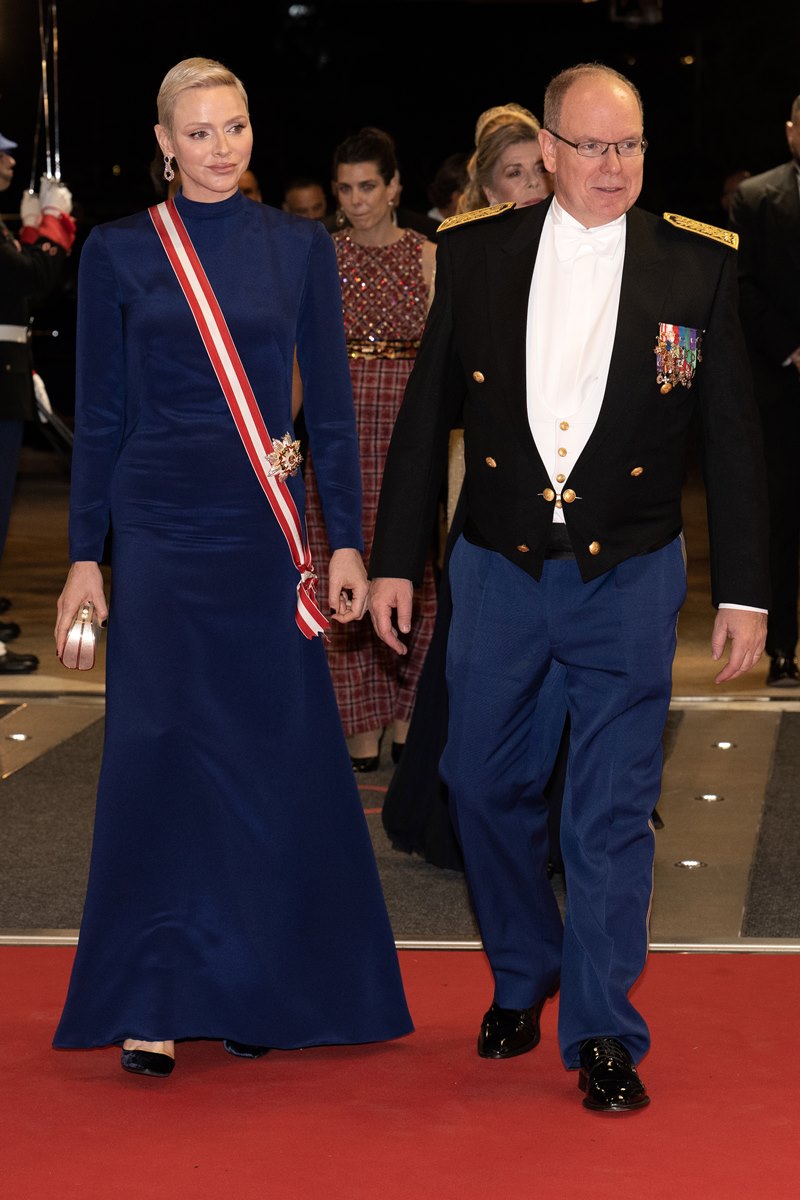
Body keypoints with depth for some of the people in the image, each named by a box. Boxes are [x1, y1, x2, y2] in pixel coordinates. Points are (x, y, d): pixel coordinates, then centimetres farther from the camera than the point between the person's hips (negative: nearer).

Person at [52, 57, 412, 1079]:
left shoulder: (299, 247, 5)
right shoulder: (119, 252, 3)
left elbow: (330, 404, 5)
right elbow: (98, 414, 4)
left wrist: (346, 539, 0)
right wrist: (84, 555, 0)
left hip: (267, 533, 1)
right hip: (159, 528, -1)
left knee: (275, 753, 3)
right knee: (159, 753, 0)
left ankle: (256, 989, 17)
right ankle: (153, 1002, 8)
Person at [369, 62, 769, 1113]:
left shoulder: (697, 265, -3)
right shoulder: (475, 255, 0)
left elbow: (733, 437, 0)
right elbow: (426, 417, 6)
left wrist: (743, 592, -2)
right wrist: (394, 561, 5)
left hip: (627, 578, -2)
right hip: (498, 570, 2)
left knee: (612, 810, -1)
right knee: (485, 784, 13)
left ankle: (603, 1033, 9)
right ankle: (522, 976, 36)